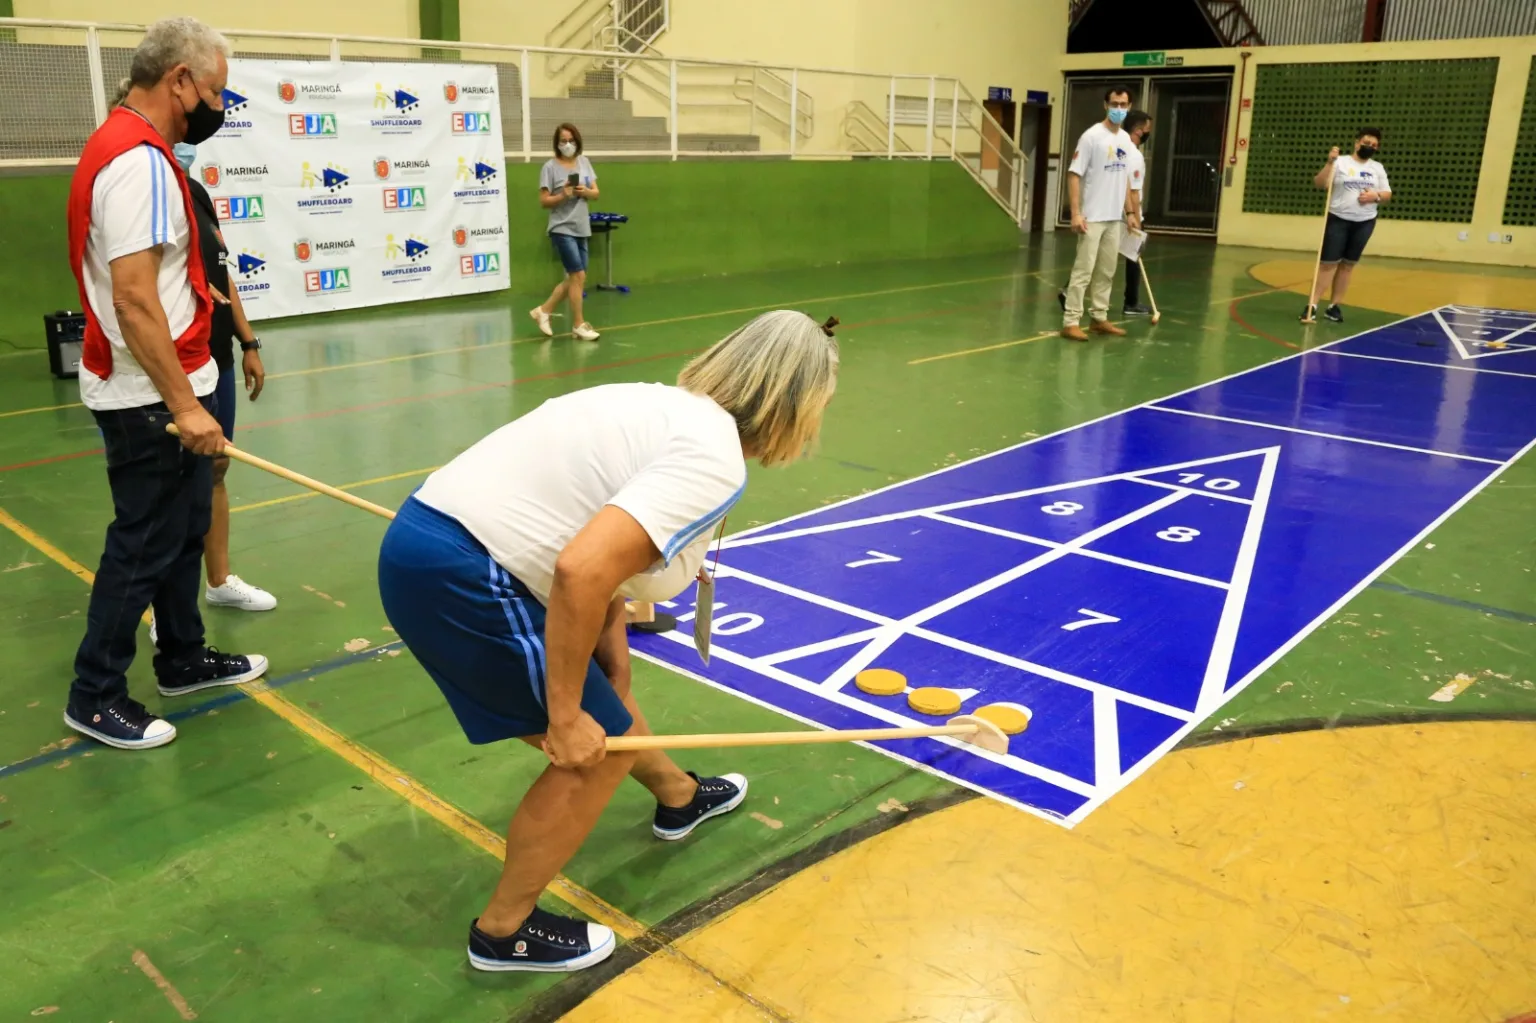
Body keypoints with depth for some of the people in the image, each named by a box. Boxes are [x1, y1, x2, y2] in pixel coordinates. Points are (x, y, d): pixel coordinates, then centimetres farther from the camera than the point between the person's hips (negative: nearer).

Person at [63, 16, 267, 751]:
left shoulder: (128, 147, 12)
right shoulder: (138, 160, -20)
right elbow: (133, 299, -26)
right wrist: (183, 403, -25)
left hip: (168, 389, 10)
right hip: (152, 399, -10)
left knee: (184, 530, 18)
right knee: (142, 546, 0)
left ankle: (183, 658, 31)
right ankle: (95, 696, 13)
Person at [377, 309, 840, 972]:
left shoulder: (673, 409, 11)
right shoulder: (715, 460, -17)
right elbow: (582, 570, -29)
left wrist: (607, 684, 21)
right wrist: (566, 717, -17)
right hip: (459, 577, -10)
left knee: (606, 690, 27)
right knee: (598, 750, 5)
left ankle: (678, 798, 53)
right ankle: (505, 931, 24)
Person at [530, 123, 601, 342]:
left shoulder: (584, 162, 9)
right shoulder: (550, 167, -7)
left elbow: (596, 192, 10)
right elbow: (544, 201, -8)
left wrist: (585, 191, -10)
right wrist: (563, 196, -23)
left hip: (582, 229, 7)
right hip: (562, 229, -7)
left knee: (573, 278, 10)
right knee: (579, 276, -9)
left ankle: (543, 311, 25)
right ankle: (578, 325, 2)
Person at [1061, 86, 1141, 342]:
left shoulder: (1125, 140, 12)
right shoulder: (1092, 136, -9)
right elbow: (1074, 175, -13)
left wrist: (1130, 212, 15)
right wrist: (1076, 213, -20)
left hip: (1115, 218, 7)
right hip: (1092, 217, -7)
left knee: (1106, 271, 11)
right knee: (1083, 270, -8)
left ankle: (1099, 318, 19)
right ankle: (1071, 322, -5)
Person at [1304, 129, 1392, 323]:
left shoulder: (1378, 168, 10)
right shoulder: (1340, 162, -3)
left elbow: (1388, 195, 10)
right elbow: (1319, 183, -13)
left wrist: (1376, 196, -11)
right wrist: (1330, 163, -25)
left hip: (1364, 222, 4)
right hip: (1338, 219, -4)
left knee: (1347, 265, 6)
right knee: (1328, 263, -7)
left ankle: (1334, 306, 11)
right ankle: (1312, 305, -6)